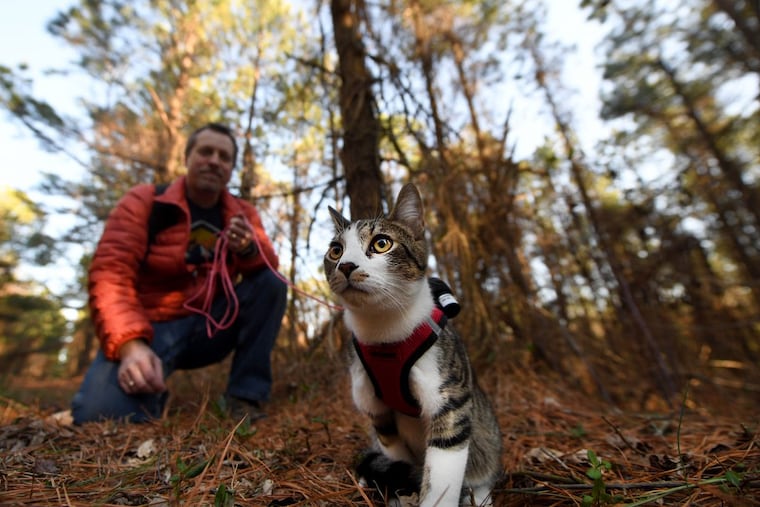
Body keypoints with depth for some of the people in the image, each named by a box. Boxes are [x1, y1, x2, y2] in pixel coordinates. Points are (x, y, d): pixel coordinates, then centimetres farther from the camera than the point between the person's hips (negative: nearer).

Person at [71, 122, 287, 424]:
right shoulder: (143, 202, -5)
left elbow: (268, 266, -2)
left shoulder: (243, 214, 4)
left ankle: (245, 395, -10)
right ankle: (153, 394, 10)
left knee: (271, 284, -18)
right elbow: (110, 274, -16)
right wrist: (130, 344, -32)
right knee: (101, 413, -28)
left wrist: (250, 249, -27)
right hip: (150, 327, -3)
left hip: (211, 326, 4)